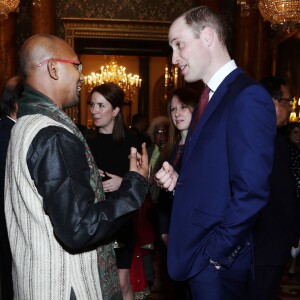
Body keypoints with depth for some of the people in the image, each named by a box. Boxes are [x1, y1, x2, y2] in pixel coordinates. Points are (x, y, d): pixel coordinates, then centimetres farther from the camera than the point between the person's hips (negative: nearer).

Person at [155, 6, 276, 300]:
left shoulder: (248, 97, -17)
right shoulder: (209, 97, 11)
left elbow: (250, 191, -23)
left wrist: (216, 253, -16)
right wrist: (178, 181, -4)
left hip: (217, 262, -8)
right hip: (194, 253, 8)